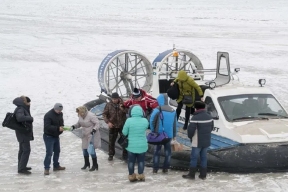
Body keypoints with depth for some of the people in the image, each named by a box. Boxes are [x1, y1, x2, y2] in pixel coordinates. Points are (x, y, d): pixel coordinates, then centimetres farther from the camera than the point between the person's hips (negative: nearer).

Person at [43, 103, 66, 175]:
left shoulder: (60, 114, 4)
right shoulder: (48, 115, -22)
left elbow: (61, 122, 21)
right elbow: (47, 127, -30)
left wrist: (62, 127, -2)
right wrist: (58, 128, -34)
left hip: (56, 136, 8)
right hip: (49, 136, -8)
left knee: (57, 151, 16)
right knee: (49, 153, -12)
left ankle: (56, 166, 30)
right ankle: (46, 168, -7)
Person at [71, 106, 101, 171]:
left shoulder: (91, 116, -23)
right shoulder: (81, 116, 0)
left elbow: (97, 124, -19)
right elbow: (79, 123, 15)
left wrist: (94, 130, -34)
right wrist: (74, 126, -4)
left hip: (92, 135, -8)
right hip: (85, 135, 8)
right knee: (85, 149, 13)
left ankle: (95, 165, 7)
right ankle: (86, 164, 34)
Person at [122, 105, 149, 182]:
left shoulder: (129, 121, -19)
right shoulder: (145, 121, -13)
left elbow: (124, 133, -10)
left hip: (131, 145, -1)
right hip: (142, 145, 1)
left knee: (131, 161, 14)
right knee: (141, 160, 17)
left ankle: (131, 175, 21)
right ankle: (140, 175, 21)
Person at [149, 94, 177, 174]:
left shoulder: (157, 110, -12)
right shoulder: (173, 111, 3)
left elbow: (152, 121, -15)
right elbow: (174, 124, 5)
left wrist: (153, 131, -2)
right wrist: (174, 135, 12)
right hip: (169, 134, 3)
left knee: (157, 151, 8)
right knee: (167, 151, 12)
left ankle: (155, 169, 6)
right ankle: (165, 168, 11)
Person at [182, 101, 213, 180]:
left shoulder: (195, 118, -18)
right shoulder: (209, 117, 5)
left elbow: (191, 129, -19)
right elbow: (211, 127, 16)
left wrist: (190, 136, 1)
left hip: (197, 142, -6)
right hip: (206, 141, 6)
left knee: (194, 157, 3)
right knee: (203, 157, 12)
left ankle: (191, 174, 7)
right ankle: (203, 175, 16)